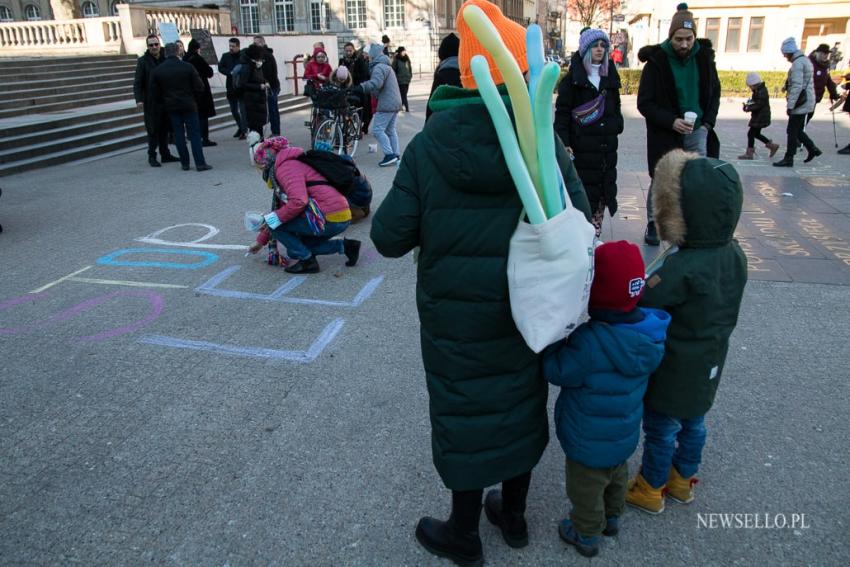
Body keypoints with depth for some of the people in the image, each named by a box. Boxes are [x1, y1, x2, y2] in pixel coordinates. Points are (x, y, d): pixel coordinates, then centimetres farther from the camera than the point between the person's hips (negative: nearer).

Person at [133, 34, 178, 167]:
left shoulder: (166, 58, 8)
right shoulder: (143, 61, -3)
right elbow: (137, 82, -7)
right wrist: (139, 99, -17)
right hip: (151, 102, -4)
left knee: (165, 128, 10)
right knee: (153, 129, -3)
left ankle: (165, 154, 20)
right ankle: (152, 156, 5)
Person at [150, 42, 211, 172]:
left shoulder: (157, 70, 0)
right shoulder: (187, 67, -7)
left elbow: (155, 92, 3)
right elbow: (199, 88, -6)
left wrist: (164, 103, 17)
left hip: (171, 106, 2)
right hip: (188, 105, -2)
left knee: (178, 134, 9)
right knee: (194, 133, 0)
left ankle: (185, 163, 9)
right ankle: (200, 163, -5)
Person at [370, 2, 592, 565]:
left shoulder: (427, 149, -15)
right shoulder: (546, 146, -11)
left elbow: (389, 238, -14)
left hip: (455, 319, -2)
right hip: (525, 316, 2)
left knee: (465, 415, 14)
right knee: (520, 407, 22)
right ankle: (514, 516, 44)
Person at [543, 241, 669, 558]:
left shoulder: (590, 343, -39)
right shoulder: (649, 331, -16)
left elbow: (556, 370, -24)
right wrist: (571, 334, -6)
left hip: (590, 445, -7)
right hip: (624, 436, 7)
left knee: (587, 491, 19)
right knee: (616, 477, 32)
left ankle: (587, 536, 42)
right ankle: (612, 518, 56)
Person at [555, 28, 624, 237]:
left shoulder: (610, 76, 16)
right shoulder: (573, 78, 0)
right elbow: (562, 112, -5)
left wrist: (617, 126, 12)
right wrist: (564, 143, -13)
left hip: (606, 145, 5)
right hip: (581, 146, -5)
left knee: (603, 188, 7)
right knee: (580, 190, -7)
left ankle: (595, 233, 18)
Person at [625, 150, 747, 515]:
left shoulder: (682, 269, -34)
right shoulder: (735, 255, -7)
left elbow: (637, 299, -31)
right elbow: (727, 310, 5)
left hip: (673, 371, -8)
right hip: (709, 365, 8)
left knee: (660, 429, 13)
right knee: (693, 422, 25)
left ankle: (651, 490, 33)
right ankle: (683, 479, 46)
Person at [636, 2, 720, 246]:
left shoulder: (704, 57, 1)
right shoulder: (657, 61, -10)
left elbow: (714, 93, 14)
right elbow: (644, 103, -10)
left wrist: (708, 121, 0)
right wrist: (671, 122, -21)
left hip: (697, 131, 3)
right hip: (665, 132, -3)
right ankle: (652, 224, 22)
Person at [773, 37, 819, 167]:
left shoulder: (797, 63, -16)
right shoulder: (805, 60, 16)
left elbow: (797, 86, -23)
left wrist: (790, 106, -22)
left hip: (800, 104, -10)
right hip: (805, 102, 10)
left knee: (792, 132, -4)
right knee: (797, 130, 17)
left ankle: (788, 159, 1)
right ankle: (813, 149, 19)